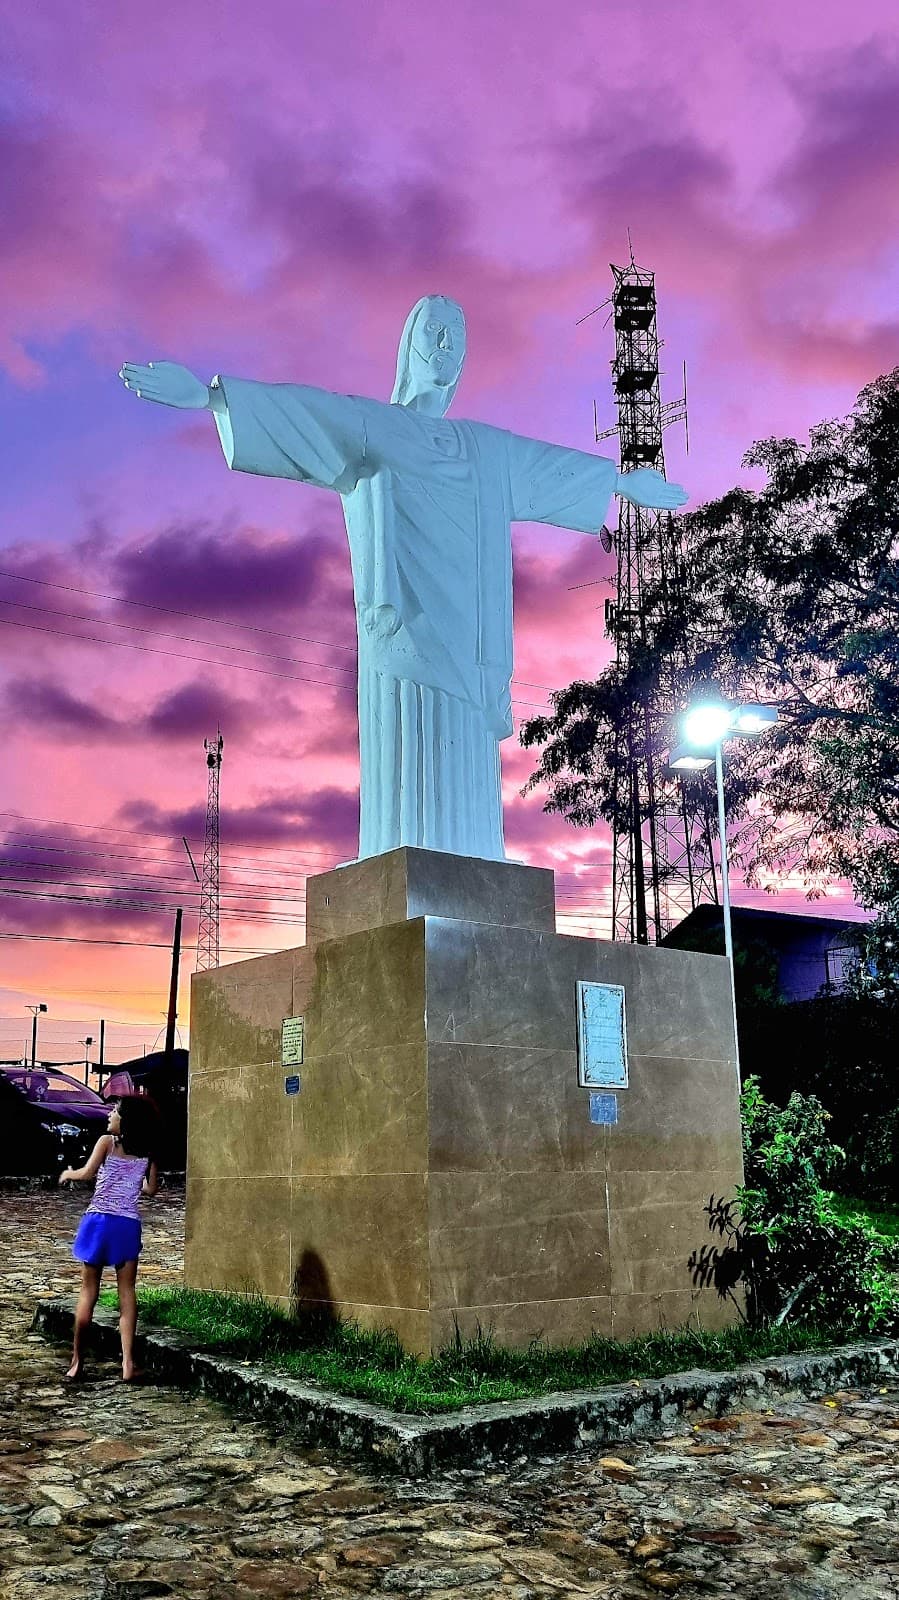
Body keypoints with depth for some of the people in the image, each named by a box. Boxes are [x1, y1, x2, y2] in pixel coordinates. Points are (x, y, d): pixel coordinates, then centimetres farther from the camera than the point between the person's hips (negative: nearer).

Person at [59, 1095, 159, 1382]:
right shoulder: (146, 1153, 8)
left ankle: (77, 1361, 8)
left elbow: (86, 1173, -14)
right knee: (126, 1291, 4)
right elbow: (151, 1188, 9)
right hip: (129, 1225, 2)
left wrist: (68, 1174, 6)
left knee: (89, 1290, 5)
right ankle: (128, 1361, -3)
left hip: (99, 1220, -2)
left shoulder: (107, 1141, -3)